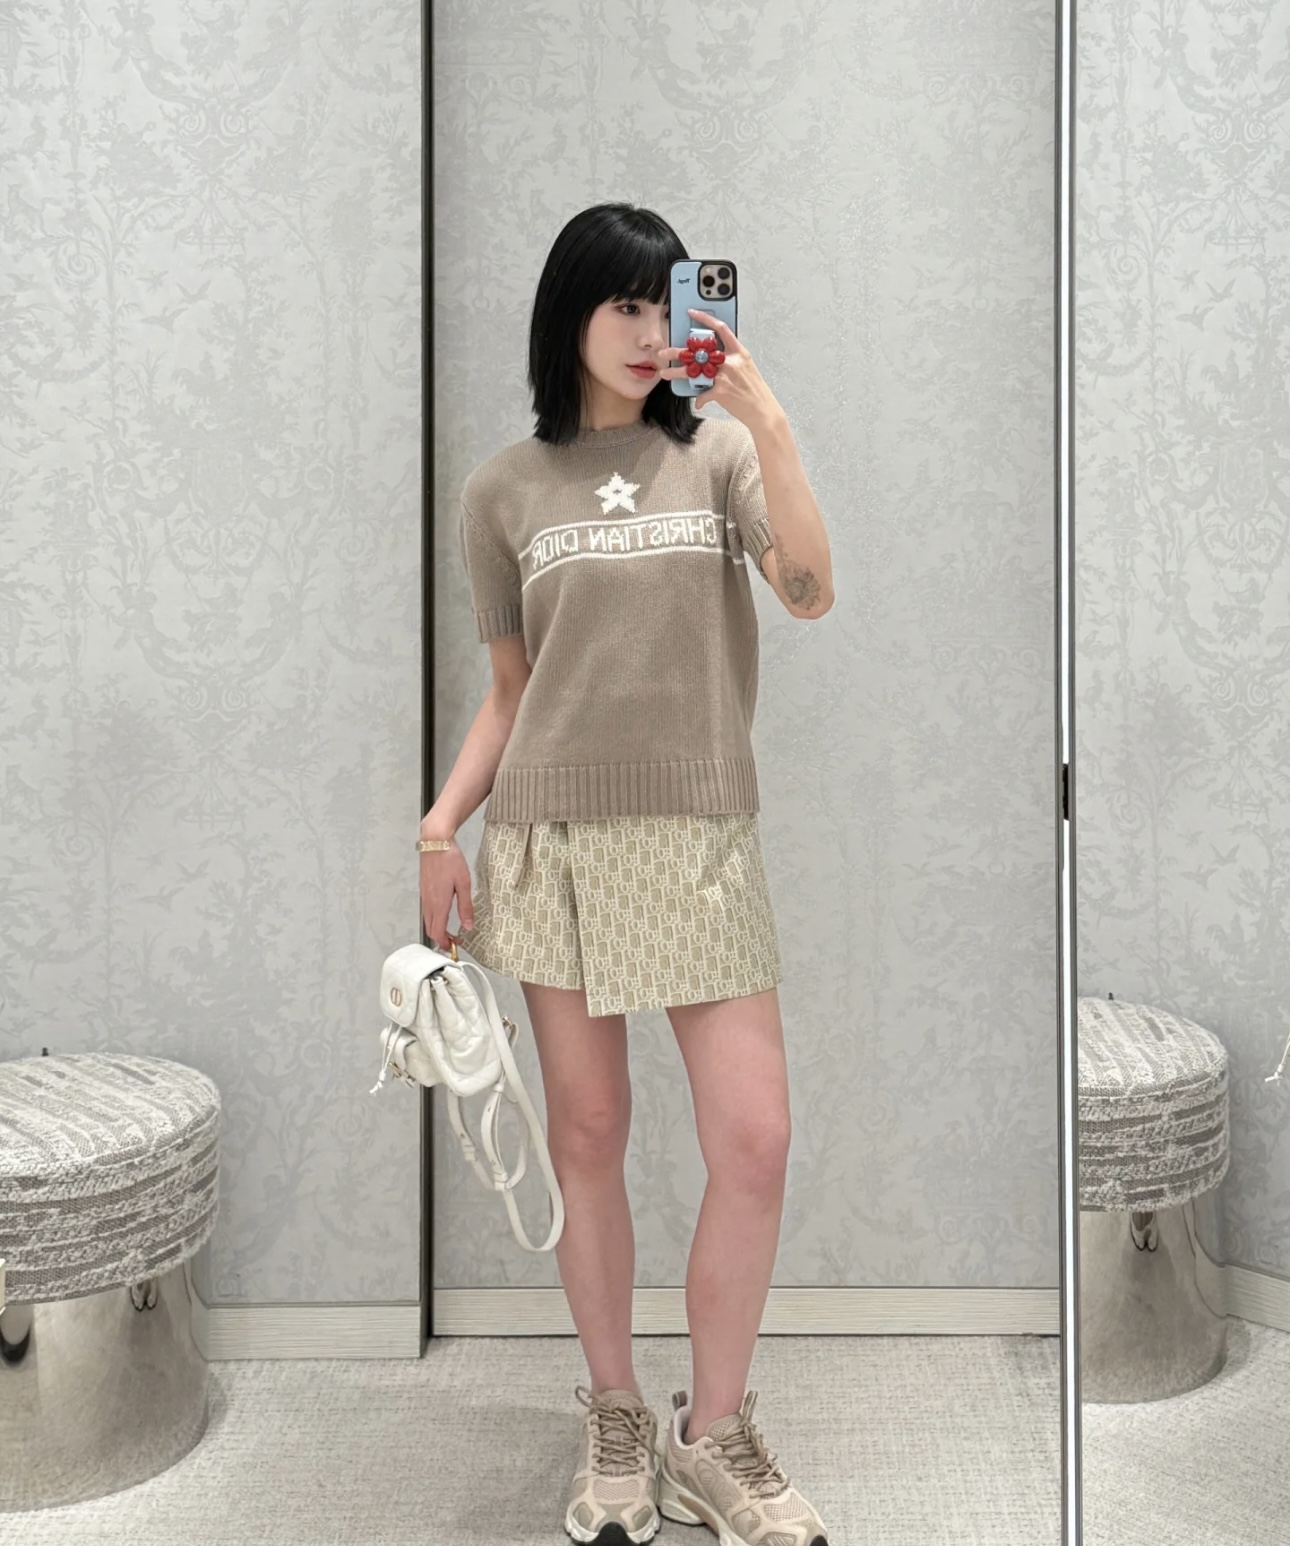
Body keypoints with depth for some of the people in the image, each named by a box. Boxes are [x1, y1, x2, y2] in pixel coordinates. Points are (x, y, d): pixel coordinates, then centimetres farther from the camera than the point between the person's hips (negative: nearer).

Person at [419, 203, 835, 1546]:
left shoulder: (716, 450, 7)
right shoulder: (504, 489, 9)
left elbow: (810, 593, -9)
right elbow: (509, 690, 11)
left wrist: (767, 420, -15)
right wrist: (441, 823, 0)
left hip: (698, 835, 0)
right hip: (552, 835, 0)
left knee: (754, 1140, -4)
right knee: (587, 1135, 6)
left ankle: (713, 1435, 16)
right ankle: (614, 1422, 24)